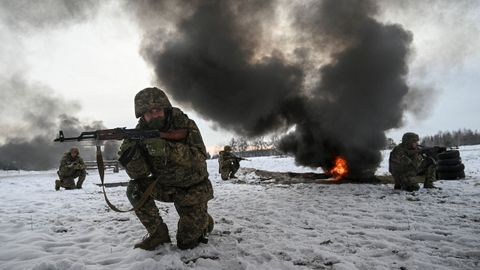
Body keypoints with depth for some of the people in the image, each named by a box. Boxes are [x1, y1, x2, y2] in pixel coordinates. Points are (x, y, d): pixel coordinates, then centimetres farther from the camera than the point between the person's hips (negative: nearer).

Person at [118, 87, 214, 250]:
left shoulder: (185, 125, -20)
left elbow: (199, 159, -33)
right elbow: (139, 173, -16)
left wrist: (167, 148, -47)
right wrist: (130, 153, -37)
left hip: (193, 188, -3)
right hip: (165, 186, 4)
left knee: (186, 243, -6)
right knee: (135, 189, -22)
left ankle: (204, 220, 28)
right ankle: (158, 234, -3)